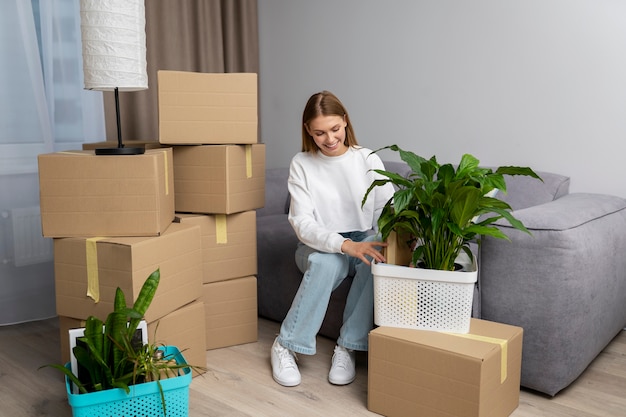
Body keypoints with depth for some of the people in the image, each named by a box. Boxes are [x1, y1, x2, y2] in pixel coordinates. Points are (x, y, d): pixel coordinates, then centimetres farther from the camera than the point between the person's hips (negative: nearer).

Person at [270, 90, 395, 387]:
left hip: (363, 239, 2)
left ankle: (348, 347, -19)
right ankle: (286, 346, -17)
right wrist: (346, 245, -33)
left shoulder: (367, 160, -2)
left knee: (379, 257, -33)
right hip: (319, 245, -1)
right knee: (327, 263, -36)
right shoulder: (301, 164, -6)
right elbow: (302, 223, -16)